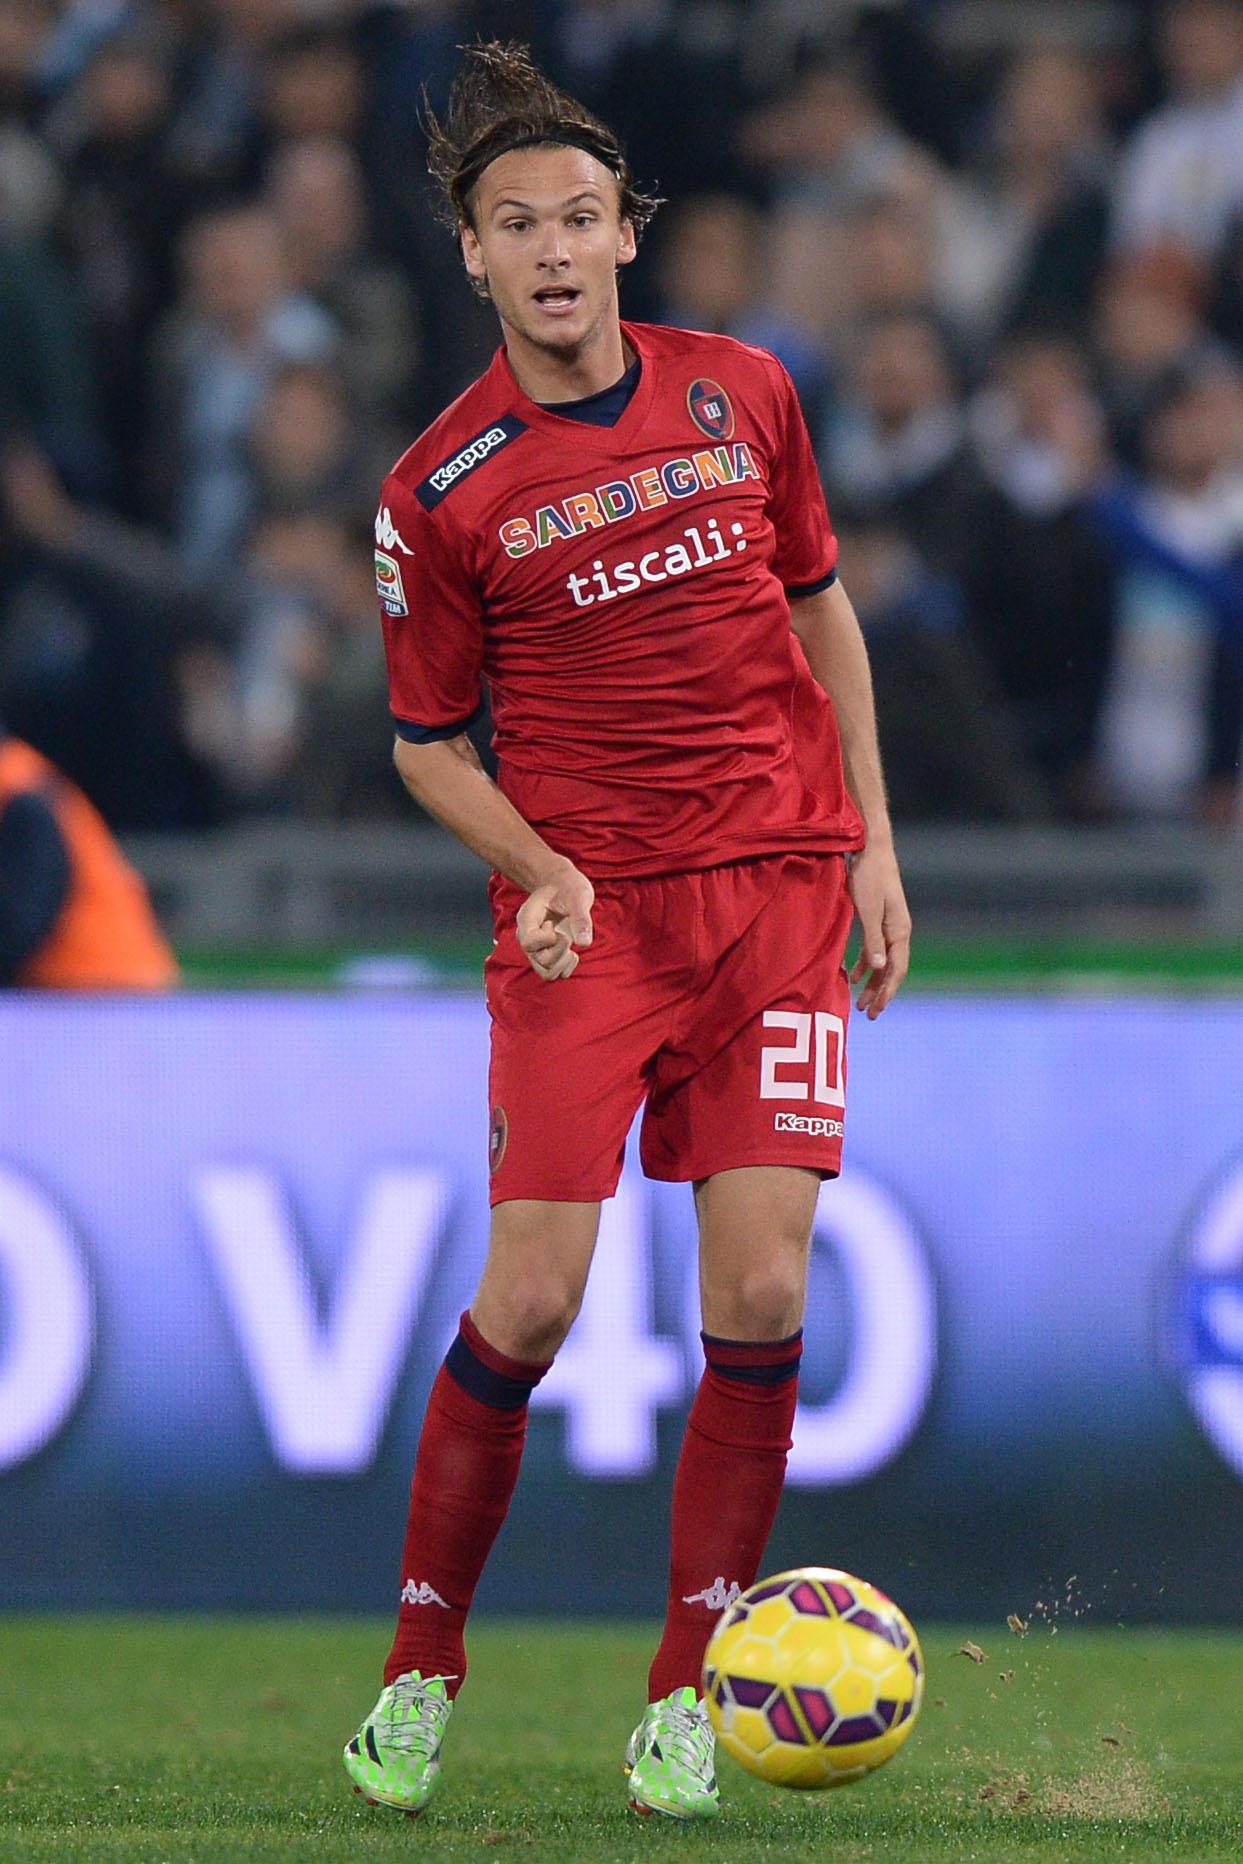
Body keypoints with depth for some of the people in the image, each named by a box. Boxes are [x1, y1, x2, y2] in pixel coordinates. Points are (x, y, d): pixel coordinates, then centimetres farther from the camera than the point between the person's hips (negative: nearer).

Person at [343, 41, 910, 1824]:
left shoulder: (743, 393, 5)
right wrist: (537, 868, -11)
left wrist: (872, 840, 11)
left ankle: (685, 1687, 6)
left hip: (781, 888, 2)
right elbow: (427, 738, 6)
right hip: (584, 908, -2)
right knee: (530, 1300, -10)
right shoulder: (441, 489, -3)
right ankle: (424, 1662, 8)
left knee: (759, 1294, -6)